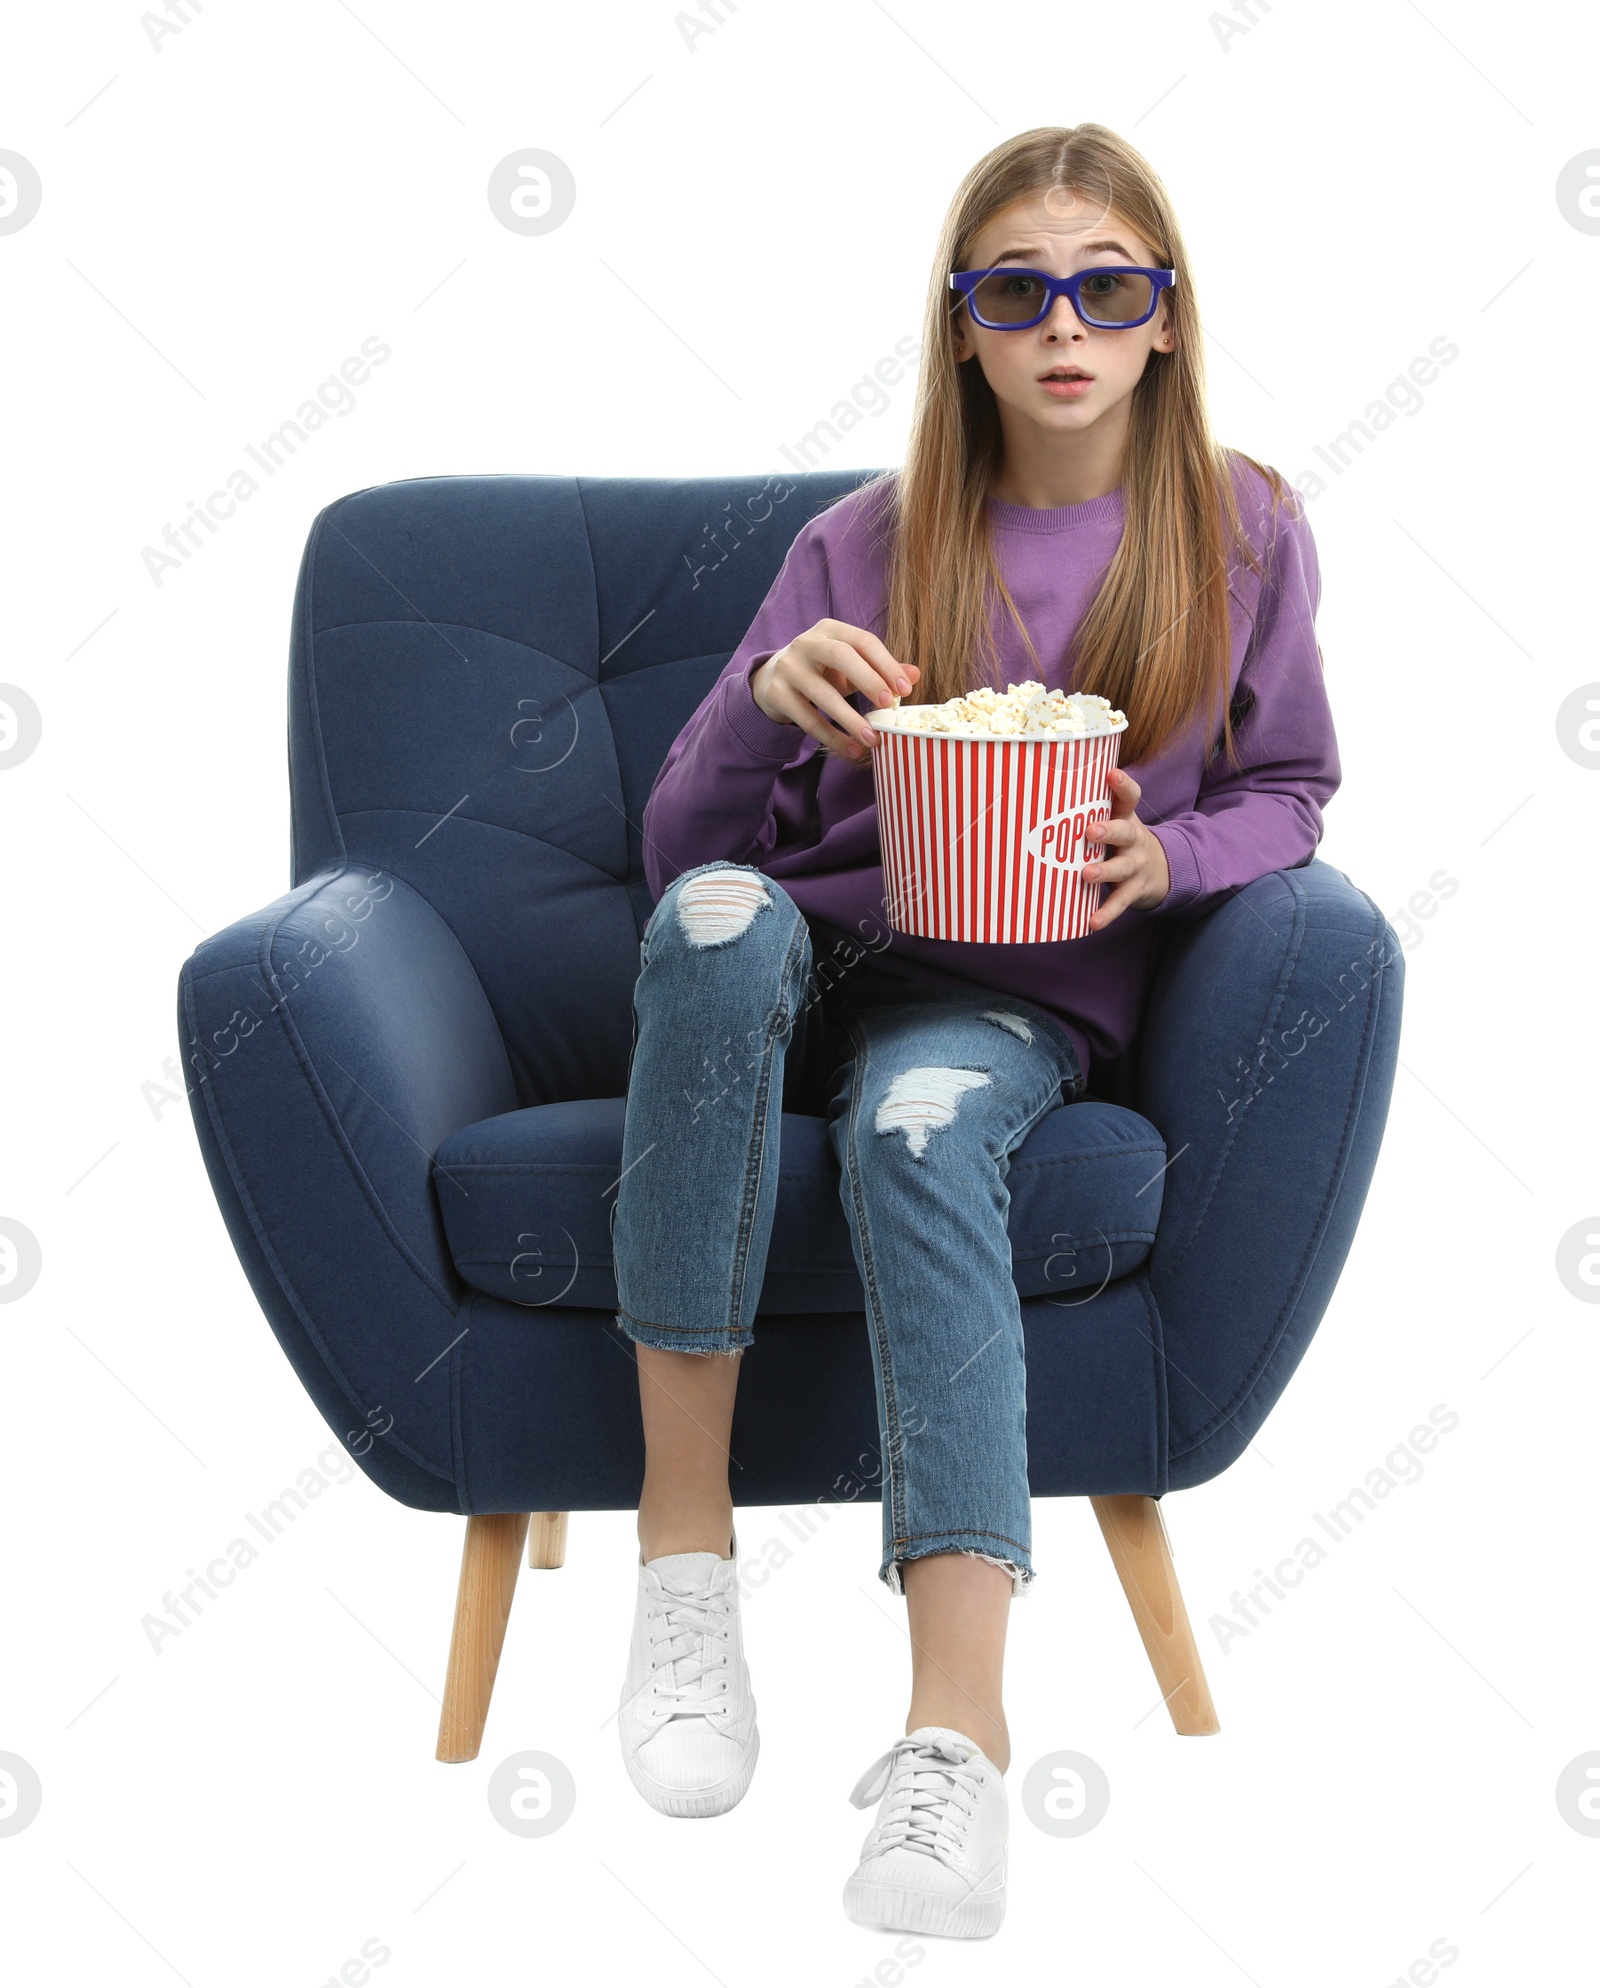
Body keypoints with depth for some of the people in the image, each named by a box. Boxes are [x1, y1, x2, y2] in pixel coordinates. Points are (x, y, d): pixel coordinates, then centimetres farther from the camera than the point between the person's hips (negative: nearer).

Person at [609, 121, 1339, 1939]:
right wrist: (767, 694, -22)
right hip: (812, 964, 1)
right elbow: (680, 843, 0)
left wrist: (1161, 857, -10)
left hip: (1029, 993, -1)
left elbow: (1287, 795, 12)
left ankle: (957, 1727, -43)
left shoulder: (1243, 536, 4)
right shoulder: (864, 545, 2)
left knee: (919, 1120, -38)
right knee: (722, 918, -36)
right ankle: (682, 1539, -31)